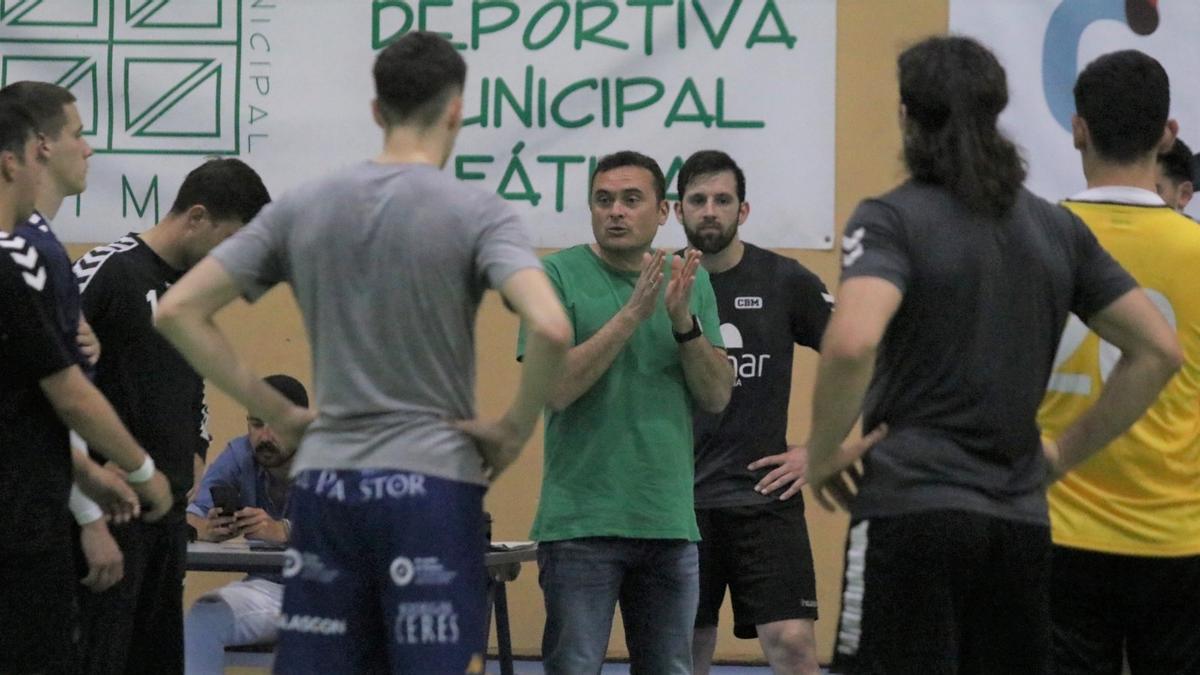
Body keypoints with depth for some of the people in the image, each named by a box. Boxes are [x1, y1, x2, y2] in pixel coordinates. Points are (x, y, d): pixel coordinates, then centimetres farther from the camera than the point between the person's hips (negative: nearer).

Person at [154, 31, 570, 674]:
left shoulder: (301, 209, 7)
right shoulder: (475, 212, -5)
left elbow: (178, 312, 5)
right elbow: (550, 328, -21)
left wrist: (275, 411, 8)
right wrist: (515, 429, -6)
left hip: (322, 482, 4)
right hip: (430, 482, -4)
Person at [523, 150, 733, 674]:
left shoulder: (690, 281, 10)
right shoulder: (559, 275, -4)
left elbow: (717, 397, 4)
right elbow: (556, 388, -15)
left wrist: (683, 321, -13)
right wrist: (632, 314, -21)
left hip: (670, 521, 5)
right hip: (582, 524, -5)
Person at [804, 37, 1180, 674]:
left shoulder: (890, 219, -6)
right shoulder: (1057, 228, 11)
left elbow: (852, 343, -23)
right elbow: (1160, 350, 12)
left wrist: (822, 451, -7)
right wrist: (1066, 452, 16)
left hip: (911, 507, -5)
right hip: (1021, 520, 5)